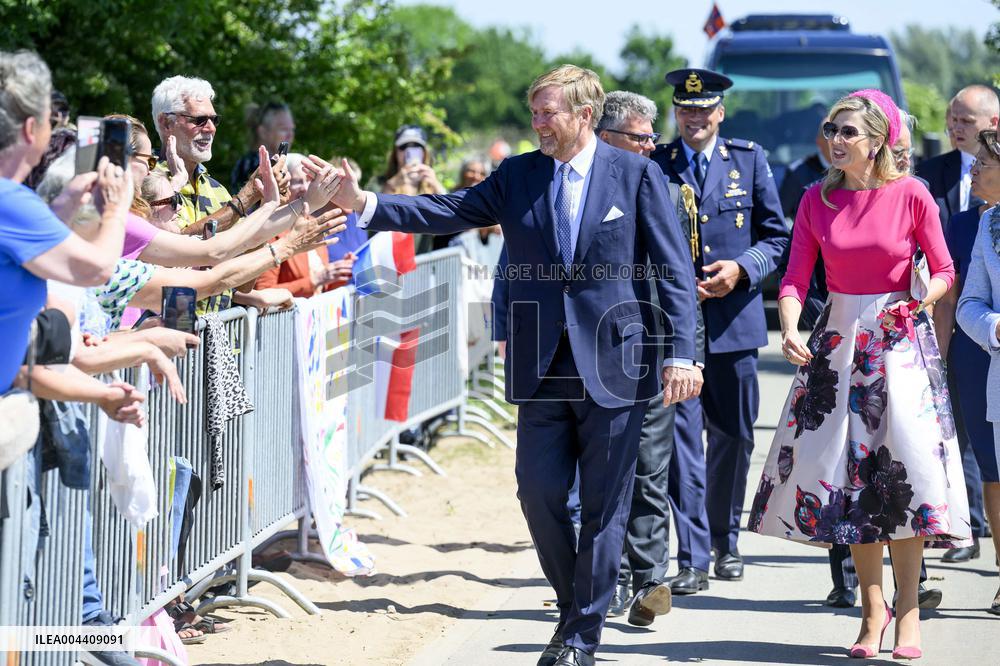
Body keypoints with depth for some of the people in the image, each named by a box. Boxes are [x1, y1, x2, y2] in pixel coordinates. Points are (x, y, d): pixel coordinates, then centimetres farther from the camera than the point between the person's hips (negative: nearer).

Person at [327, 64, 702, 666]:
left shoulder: (636, 175, -2)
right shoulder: (518, 176, 8)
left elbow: (674, 270, -4)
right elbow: (446, 212, 1)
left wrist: (681, 354, -12)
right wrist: (363, 203, -11)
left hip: (614, 366, -3)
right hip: (544, 367, 4)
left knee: (604, 508, 2)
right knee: (539, 493, 3)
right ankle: (573, 606, 25)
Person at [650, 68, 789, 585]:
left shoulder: (750, 160, 6)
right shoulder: (654, 166, 3)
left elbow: (776, 236, 8)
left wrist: (742, 269, -10)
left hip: (735, 319, 2)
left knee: (733, 436, 11)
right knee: (682, 436, -7)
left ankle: (725, 539, 29)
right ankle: (693, 557, -6)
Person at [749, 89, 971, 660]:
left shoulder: (911, 195, -6)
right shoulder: (818, 201, 1)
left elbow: (944, 271, -1)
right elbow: (796, 277, -2)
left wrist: (919, 303, -20)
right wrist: (790, 330, -19)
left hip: (900, 340, -3)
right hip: (839, 340, 3)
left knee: (903, 469, -8)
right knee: (852, 471, 3)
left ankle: (908, 610, 1)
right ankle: (873, 610, 14)